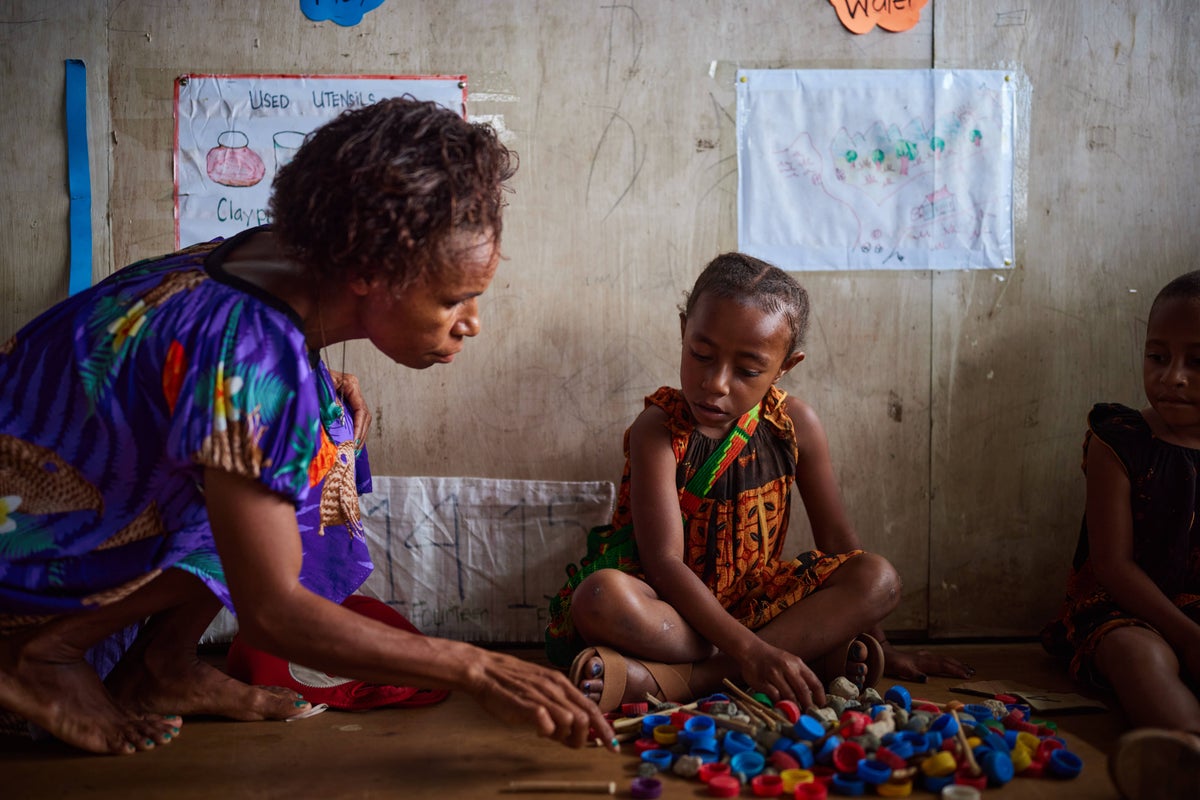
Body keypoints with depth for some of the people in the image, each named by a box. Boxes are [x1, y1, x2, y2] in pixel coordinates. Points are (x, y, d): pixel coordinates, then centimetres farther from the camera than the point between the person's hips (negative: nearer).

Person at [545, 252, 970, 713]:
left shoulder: (794, 425, -3)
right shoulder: (657, 430, -15)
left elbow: (836, 539, 7)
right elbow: (665, 561, -24)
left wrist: (878, 647, 10)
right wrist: (748, 650, -36)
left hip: (756, 602, 5)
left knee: (879, 578, -18)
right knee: (600, 597, -36)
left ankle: (671, 679, -30)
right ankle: (812, 651, -31)